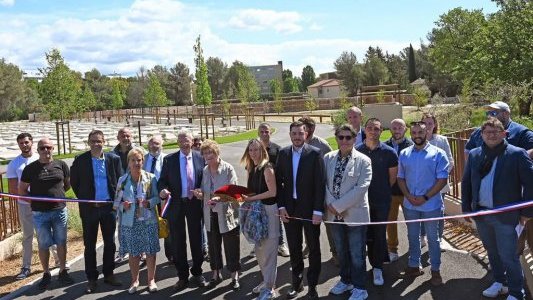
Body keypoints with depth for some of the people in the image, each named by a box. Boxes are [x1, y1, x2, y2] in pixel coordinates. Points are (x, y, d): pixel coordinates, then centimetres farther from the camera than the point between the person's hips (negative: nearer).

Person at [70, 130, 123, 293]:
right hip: (89, 207, -1)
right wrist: (84, 200, 3)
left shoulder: (114, 159, -1)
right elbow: (74, 182, 4)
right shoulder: (80, 160, -4)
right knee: (90, 244, 6)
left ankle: (109, 274, 25)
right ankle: (91, 278, 17)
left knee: (110, 242, 10)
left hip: (109, 206, 1)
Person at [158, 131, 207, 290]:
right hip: (176, 204, 0)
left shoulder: (200, 157, -1)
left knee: (196, 240, 12)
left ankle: (197, 273, 29)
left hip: (195, 204, 0)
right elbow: (162, 180, -1)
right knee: (177, 242, 7)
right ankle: (182, 276, 22)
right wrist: (163, 189, -22)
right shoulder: (169, 159, -3)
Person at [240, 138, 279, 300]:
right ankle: (266, 281, 31)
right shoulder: (251, 169, 10)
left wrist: (251, 198, -18)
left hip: (268, 210, -8)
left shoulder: (267, 168, -13)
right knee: (259, 249, 15)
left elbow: (272, 192, -19)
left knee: (268, 249, 0)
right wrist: (246, 196, -5)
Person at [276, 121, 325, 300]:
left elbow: (320, 183, -10)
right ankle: (297, 283, 28)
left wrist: (318, 211, -14)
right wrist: (281, 207, -3)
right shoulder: (283, 153, 3)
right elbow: (278, 181, 4)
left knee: (314, 249, 9)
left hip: (310, 209, -3)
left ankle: (312, 286, 21)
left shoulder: (315, 153, -8)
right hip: (289, 208, 3)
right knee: (294, 249, 13)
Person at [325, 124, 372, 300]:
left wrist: (338, 205, -18)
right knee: (341, 251, 19)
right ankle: (345, 280, 38)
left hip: (355, 214, -4)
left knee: (357, 254, 5)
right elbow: (324, 183, 2)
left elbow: (361, 188, -17)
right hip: (335, 214, 4)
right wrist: (330, 204, -13)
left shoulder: (363, 161, -10)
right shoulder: (328, 158, 3)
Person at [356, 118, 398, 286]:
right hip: (363, 199, 1)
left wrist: (382, 191, 8)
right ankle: (377, 262, 26)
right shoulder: (357, 151, -3)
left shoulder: (389, 152, -5)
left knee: (379, 234, 3)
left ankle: (377, 268, 16)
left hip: (382, 201, -1)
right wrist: (365, 191, 6)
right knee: (368, 234, 8)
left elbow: (393, 177, 4)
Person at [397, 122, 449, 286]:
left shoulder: (438, 154, -7)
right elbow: (401, 178, 6)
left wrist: (425, 197, -15)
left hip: (431, 204, -3)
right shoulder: (404, 154, 4)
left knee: (432, 238, 8)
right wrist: (409, 196, -9)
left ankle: (436, 270, 20)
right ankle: (414, 266, 29)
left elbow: (442, 179, -9)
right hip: (410, 204, 3)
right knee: (413, 237, 15)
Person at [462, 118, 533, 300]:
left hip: (505, 215, -5)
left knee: (508, 256, 0)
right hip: (481, 213, 5)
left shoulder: (517, 154, -8)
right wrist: (466, 208, 9)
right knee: (492, 252, 18)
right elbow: (466, 183, 12)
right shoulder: (474, 155, 6)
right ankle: (499, 282, 36)